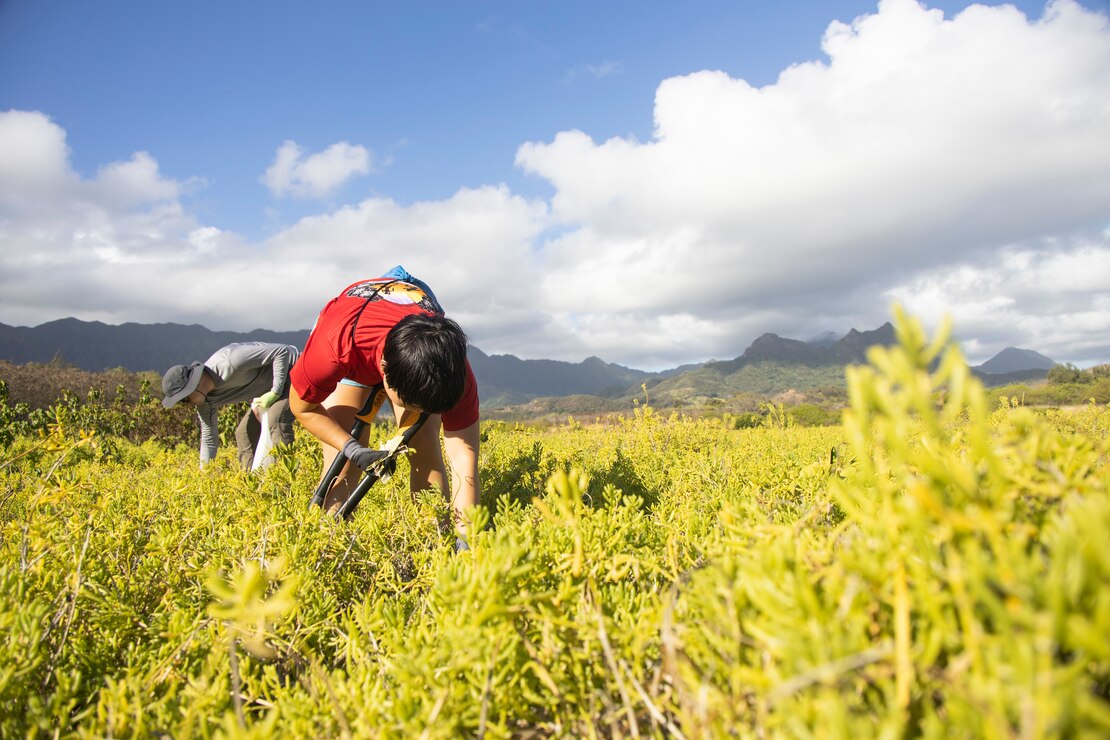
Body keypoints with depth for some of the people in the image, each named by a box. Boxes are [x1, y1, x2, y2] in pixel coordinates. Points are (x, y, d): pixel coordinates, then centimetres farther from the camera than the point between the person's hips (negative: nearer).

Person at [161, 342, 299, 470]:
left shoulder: (230, 361, -33)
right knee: (244, 432, 7)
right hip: (266, 388, 9)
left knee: (276, 420, -28)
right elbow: (209, 439, 5)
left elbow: (282, 352, -30)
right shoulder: (206, 401, -7)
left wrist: (275, 392, -28)